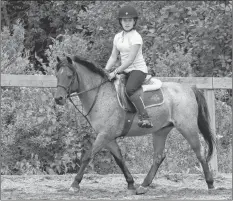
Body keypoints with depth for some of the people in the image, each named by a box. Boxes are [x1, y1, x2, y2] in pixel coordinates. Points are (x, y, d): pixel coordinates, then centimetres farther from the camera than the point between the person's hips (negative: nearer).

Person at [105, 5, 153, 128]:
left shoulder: (136, 37, -14)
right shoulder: (118, 37, 10)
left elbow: (130, 60, -20)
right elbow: (113, 57, 12)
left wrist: (115, 72, -24)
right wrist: (105, 71, -4)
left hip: (138, 69, -8)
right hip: (125, 71, 8)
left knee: (129, 89, -35)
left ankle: (145, 118, -37)